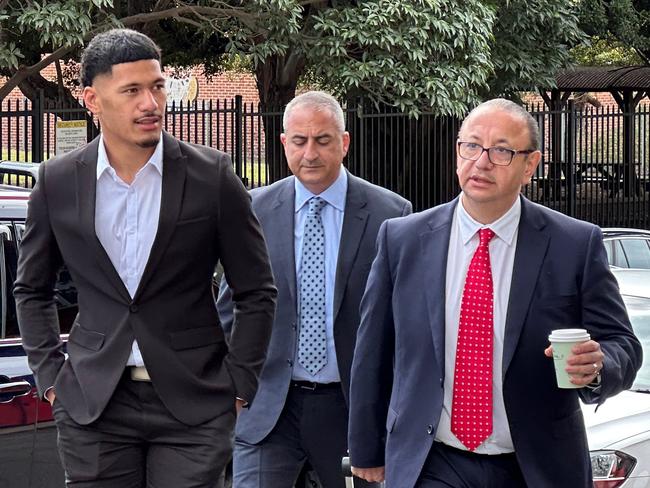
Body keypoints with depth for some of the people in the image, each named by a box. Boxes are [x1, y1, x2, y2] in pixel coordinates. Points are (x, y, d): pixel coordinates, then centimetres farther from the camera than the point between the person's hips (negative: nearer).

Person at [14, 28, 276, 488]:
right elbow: (31, 289, 15)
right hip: (93, 405, 2)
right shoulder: (58, 182, 2)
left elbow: (256, 292, 4)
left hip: (192, 402, -1)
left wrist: (238, 385, 0)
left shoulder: (212, 175, -3)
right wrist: (50, 375, 7)